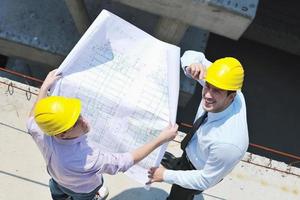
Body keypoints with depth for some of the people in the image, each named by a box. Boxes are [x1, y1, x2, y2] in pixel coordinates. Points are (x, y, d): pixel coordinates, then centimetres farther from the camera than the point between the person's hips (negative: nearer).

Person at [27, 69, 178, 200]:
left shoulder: (42, 134, -40)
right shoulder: (87, 161, -54)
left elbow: (32, 119, -14)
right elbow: (127, 160, -40)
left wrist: (45, 87, -9)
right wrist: (161, 139, -36)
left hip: (58, 177, 3)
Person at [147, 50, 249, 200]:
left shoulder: (229, 142, -47)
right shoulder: (222, 85, -32)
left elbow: (205, 180, -30)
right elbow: (191, 55, -20)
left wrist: (166, 175, -23)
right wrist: (193, 64, -43)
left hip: (201, 172, -5)